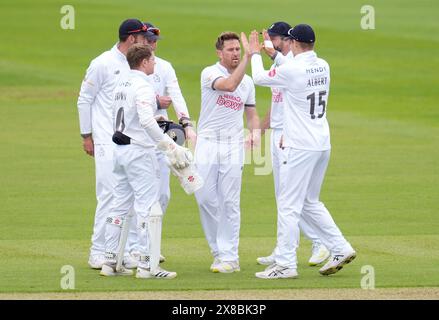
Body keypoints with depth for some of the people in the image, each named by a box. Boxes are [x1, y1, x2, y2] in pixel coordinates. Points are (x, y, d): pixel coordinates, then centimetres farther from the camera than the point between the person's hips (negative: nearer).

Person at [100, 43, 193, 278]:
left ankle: (110, 261, 14)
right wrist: (169, 146, -28)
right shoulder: (143, 87, -15)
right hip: (139, 152, -9)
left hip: (120, 150, 9)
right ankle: (147, 266, -8)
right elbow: (146, 120, -29)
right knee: (148, 206, -6)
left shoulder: (121, 84, 12)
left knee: (120, 205, 13)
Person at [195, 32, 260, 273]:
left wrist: (255, 132, -2)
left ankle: (229, 257, -2)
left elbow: (251, 113, 20)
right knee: (205, 198, -2)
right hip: (207, 143, -2)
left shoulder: (247, 81, 12)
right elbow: (229, 85, -25)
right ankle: (218, 250, 14)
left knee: (230, 201, -2)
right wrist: (248, 57, -27)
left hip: (233, 145, 2)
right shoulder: (210, 73, -4)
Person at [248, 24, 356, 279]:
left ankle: (286, 264, -1)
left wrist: (255, 54, 18)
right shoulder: (323, 67, 5)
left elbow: (260, 78, -1)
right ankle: (341, 249, 14)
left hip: (300, 148, -8)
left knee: (289, 205, -2)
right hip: (323, 144, 8)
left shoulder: (291, 70, -17)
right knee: (310, 202, 20)